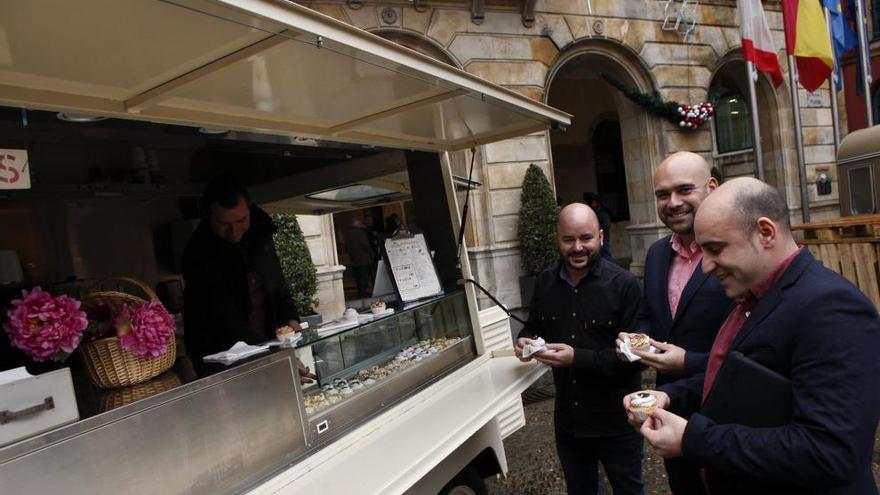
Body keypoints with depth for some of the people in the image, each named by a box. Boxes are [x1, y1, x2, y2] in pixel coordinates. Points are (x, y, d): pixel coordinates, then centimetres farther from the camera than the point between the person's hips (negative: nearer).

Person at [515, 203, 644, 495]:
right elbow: (534, 326, 13)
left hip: (616, 423, -4)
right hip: (567, 419, 4)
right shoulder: (545, 283, -1)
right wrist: (525, 341, -9)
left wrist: (578, 358, -27)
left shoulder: (624, 284, -17)